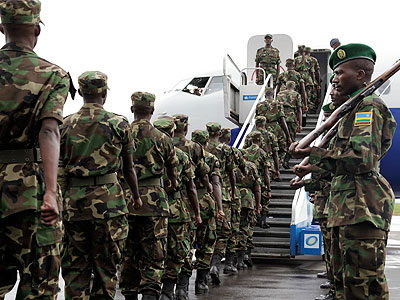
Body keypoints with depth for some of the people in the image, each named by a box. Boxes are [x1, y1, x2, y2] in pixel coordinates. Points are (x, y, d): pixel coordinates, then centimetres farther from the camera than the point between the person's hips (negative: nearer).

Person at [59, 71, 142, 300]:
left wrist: (61, 199, 17)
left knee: (75, 265, 11)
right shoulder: (119, 123, 0)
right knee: (106, 265, 7)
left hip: (73, 200, 3)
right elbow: (129, 168, 6)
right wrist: (137, 196, 20)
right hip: (108, 199, -2)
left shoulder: (66, 124, 7)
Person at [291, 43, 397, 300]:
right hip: (347, 210, 11)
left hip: (362, 209, -11)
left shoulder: (368, 107, -9)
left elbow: (362, 159, -22)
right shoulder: (353, 109, 23)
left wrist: (313, 152, -19)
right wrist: (314, 168, 30)